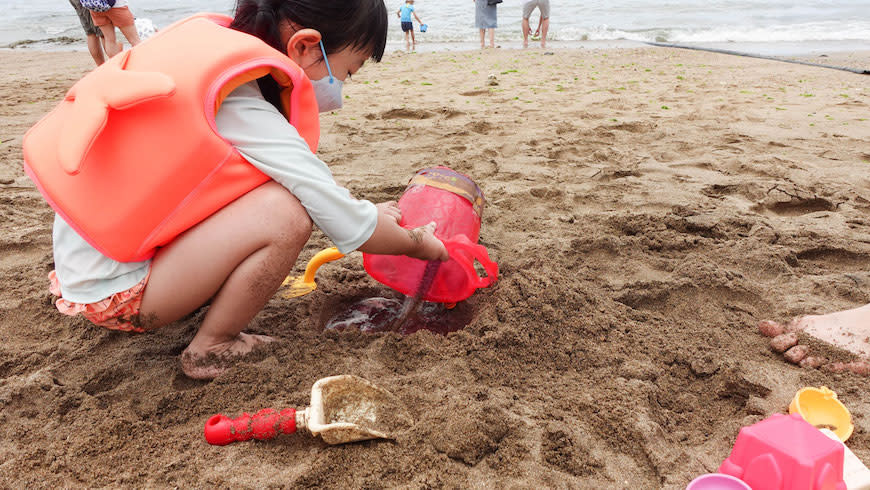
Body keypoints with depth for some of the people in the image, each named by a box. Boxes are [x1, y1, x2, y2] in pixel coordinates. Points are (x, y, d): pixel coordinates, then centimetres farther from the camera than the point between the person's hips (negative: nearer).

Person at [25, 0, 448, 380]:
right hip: (113, 294, -8)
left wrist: (362, 208, 10)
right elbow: (353, 229, -22)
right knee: (287, 213, -25)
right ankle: (210, 350, -5)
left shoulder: (214, 50, 0)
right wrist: (419, 243, -5)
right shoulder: (245, 113, -26)